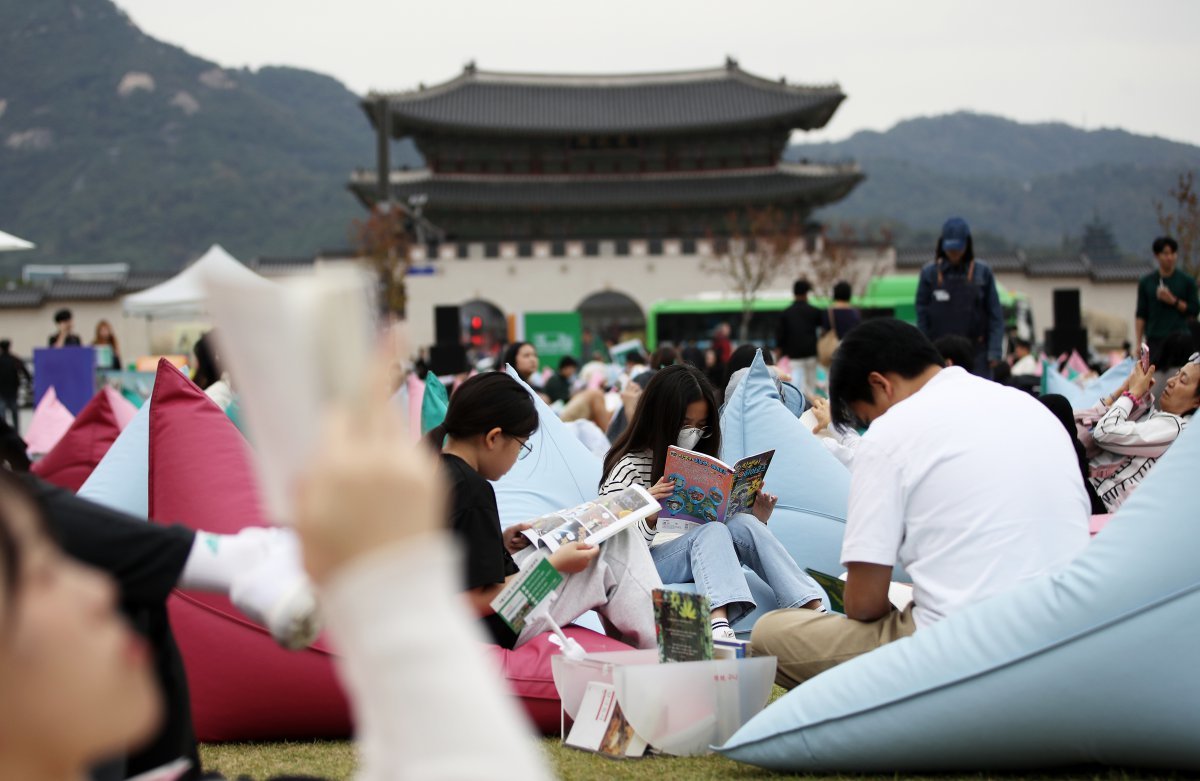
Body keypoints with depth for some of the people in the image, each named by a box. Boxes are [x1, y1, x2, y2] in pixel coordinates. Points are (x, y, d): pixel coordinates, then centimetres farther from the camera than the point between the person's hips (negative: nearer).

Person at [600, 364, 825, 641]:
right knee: (711, 531, -32)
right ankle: (719, 630, -58)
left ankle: (815, 610, -39)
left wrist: (756, 520, 0)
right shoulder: (630, 466, -1)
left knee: (742, 524, -24)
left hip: (701, 564, 5)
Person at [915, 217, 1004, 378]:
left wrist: (994, 351, -5)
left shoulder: (982, 272, 1)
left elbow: (995, 315, 2)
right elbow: (922, 314, 5)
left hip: (976, 352, 0)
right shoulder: (930, 272, 2)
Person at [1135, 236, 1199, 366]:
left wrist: (1173, 301, -11)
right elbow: (1140, 316, 9)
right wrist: (1138, 344, 2)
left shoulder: (1187, 281, 6)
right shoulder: (1146, 282, 9)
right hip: (1154, 339, 1)